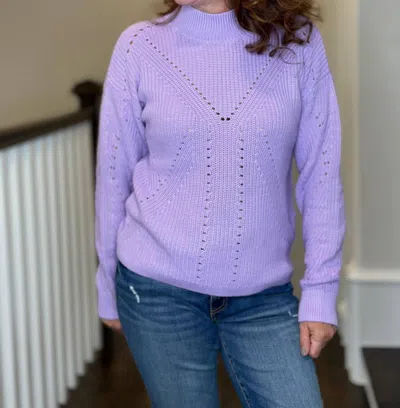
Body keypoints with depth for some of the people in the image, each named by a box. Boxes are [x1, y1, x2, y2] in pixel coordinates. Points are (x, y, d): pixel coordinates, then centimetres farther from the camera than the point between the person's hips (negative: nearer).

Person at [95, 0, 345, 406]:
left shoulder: (298, 41, -3)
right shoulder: (139, 46, -4)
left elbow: (320, 176, -1)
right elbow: (113, 176, 3)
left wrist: (320, 290, -2)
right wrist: (108, 288, 9)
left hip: (264, 295, 1)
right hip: (159, 289, 0)